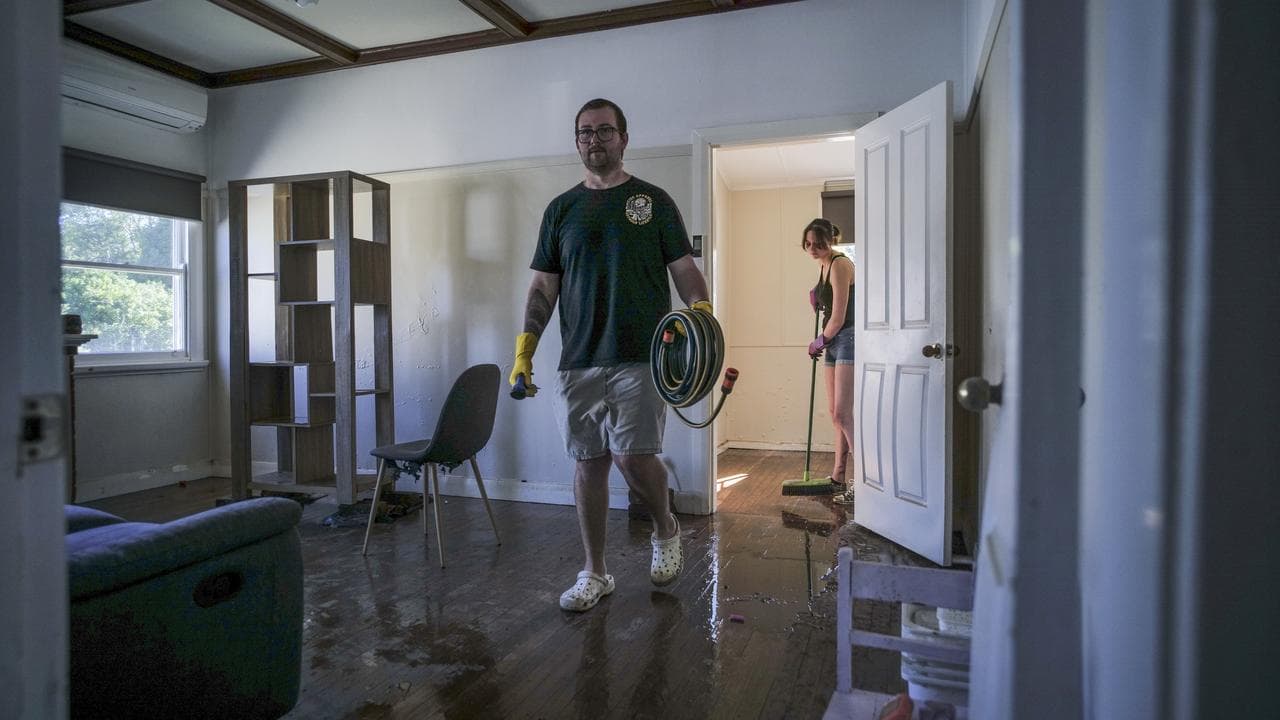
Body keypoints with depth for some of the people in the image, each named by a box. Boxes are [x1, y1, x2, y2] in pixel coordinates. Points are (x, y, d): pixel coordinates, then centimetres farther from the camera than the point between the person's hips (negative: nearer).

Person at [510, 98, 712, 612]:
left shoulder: (653, 202, 8)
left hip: (640, 357, -3)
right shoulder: (561, 210, 14)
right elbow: (543, 287, 12)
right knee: (588, 464, 6)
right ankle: (594, 573, 20)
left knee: (633, 457, -10)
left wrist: (702, 316, -15)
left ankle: (666, 530, 22)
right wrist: (524, 350, 1)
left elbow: (685, 270, 4)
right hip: (577, 361, 3)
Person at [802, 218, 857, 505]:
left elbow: (838, 317, -17)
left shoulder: (840, 264, -15)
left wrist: (819, 342, -3)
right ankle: (838, 476, 21)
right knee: (835, 412, 12)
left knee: (843, 413, -15)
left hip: (848, 339, -10)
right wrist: (817, 301, 7)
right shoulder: (823, 265, 15)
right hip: (833, 341, 10)